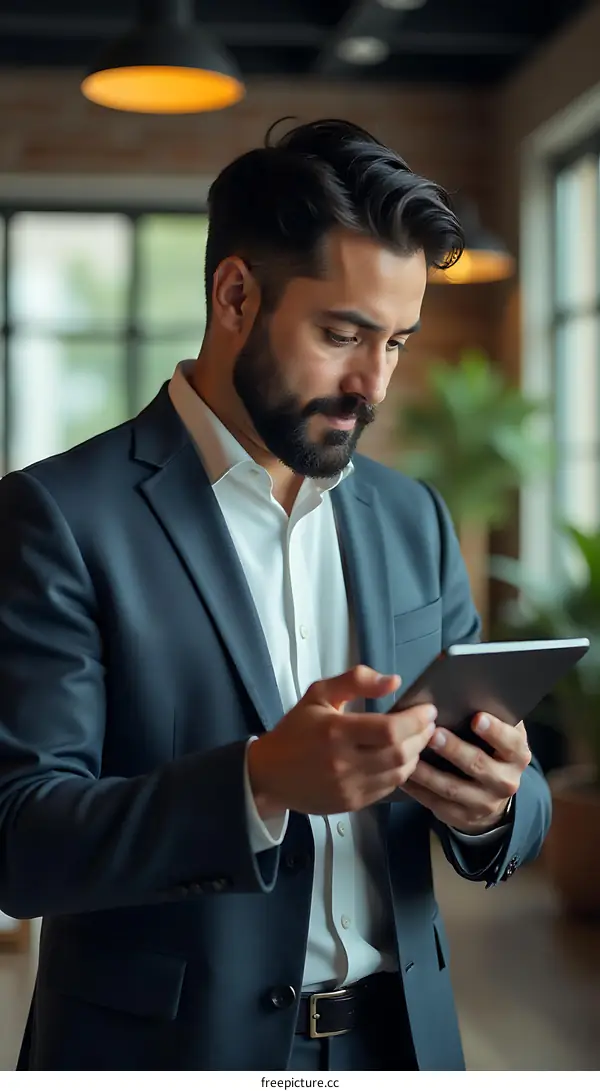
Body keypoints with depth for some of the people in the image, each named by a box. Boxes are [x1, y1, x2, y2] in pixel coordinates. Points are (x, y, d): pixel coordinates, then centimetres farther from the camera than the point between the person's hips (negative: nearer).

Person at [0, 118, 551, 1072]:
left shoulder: (414, 520, 3)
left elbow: (514, 805, 6)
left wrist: (494, 803, -17)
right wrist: (260, 783, -32)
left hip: (397, 1035, 5)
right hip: (169, 1045, -5)